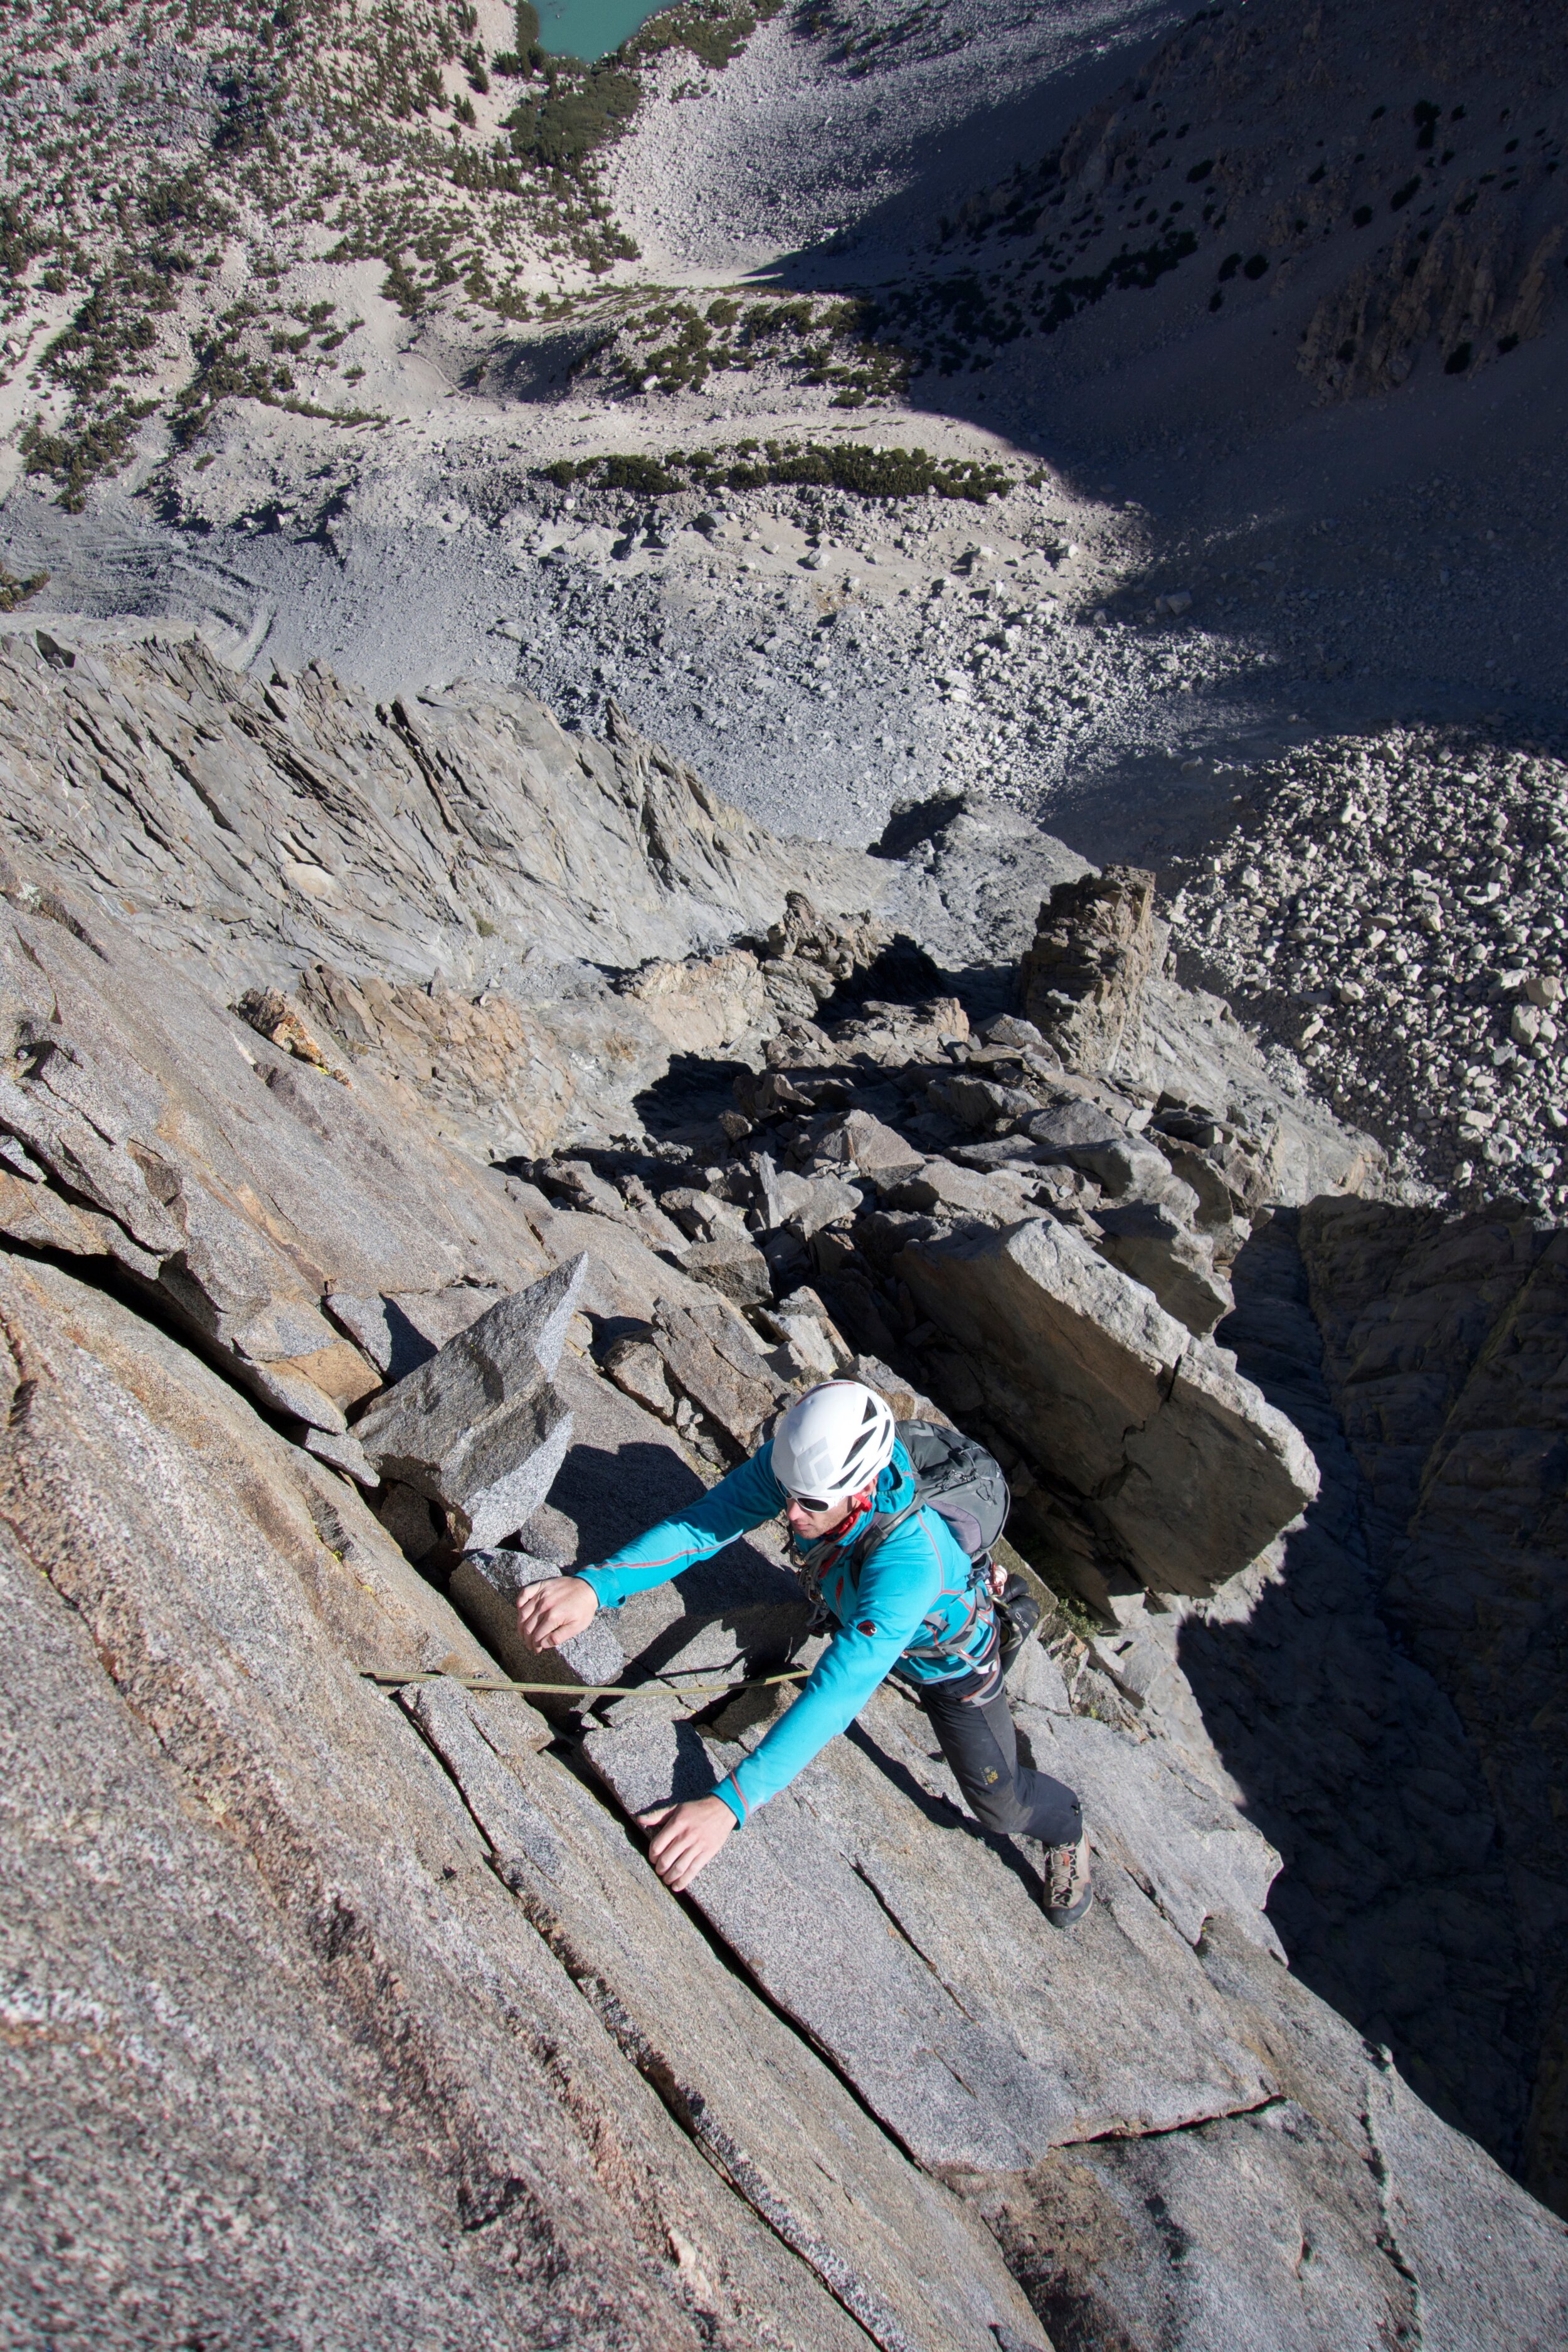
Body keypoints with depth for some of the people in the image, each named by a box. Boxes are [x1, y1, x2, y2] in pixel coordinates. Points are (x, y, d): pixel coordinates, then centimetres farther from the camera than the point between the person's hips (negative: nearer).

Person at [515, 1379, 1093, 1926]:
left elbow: (840, 1692, -53)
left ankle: (1065, 1829, 46)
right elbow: (702, 1523, -38)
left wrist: (731, 1803, -60)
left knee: (998, 1806, 12)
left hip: (950, 1656, -4)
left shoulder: (911, 1557, -50)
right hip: (860, 1623, 4)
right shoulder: (793, 1463, -35)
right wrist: (598, 1583, -55)